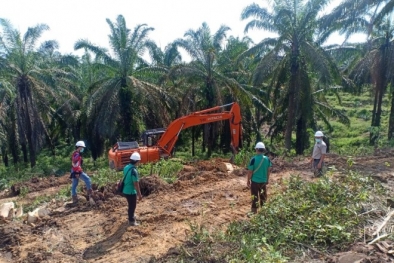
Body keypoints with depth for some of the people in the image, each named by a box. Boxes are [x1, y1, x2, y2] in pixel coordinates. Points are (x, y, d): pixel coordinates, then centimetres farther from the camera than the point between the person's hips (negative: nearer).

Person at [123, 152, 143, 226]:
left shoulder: (126, 167, 0)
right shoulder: (134, 171, -28)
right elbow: (136, 184, -25)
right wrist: (139, 194, -15)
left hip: (126, 190, 8)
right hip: (131, 192, -8)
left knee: (131, 205, 27)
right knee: (132, 206, 10)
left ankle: (131, 216, 47)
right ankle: (131, 221, 25)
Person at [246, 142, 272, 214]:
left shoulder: (254, 159, -18)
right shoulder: (267, 159, -5)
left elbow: (250, 171, -13)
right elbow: (269, 170, 4)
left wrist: (248, 180, 0)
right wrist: (267, 179, 18)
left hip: (255, 181, -3)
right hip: (264, 181, 4)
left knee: (255, 196, 8)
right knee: (263, 196, 17)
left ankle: (254, 211, 15)